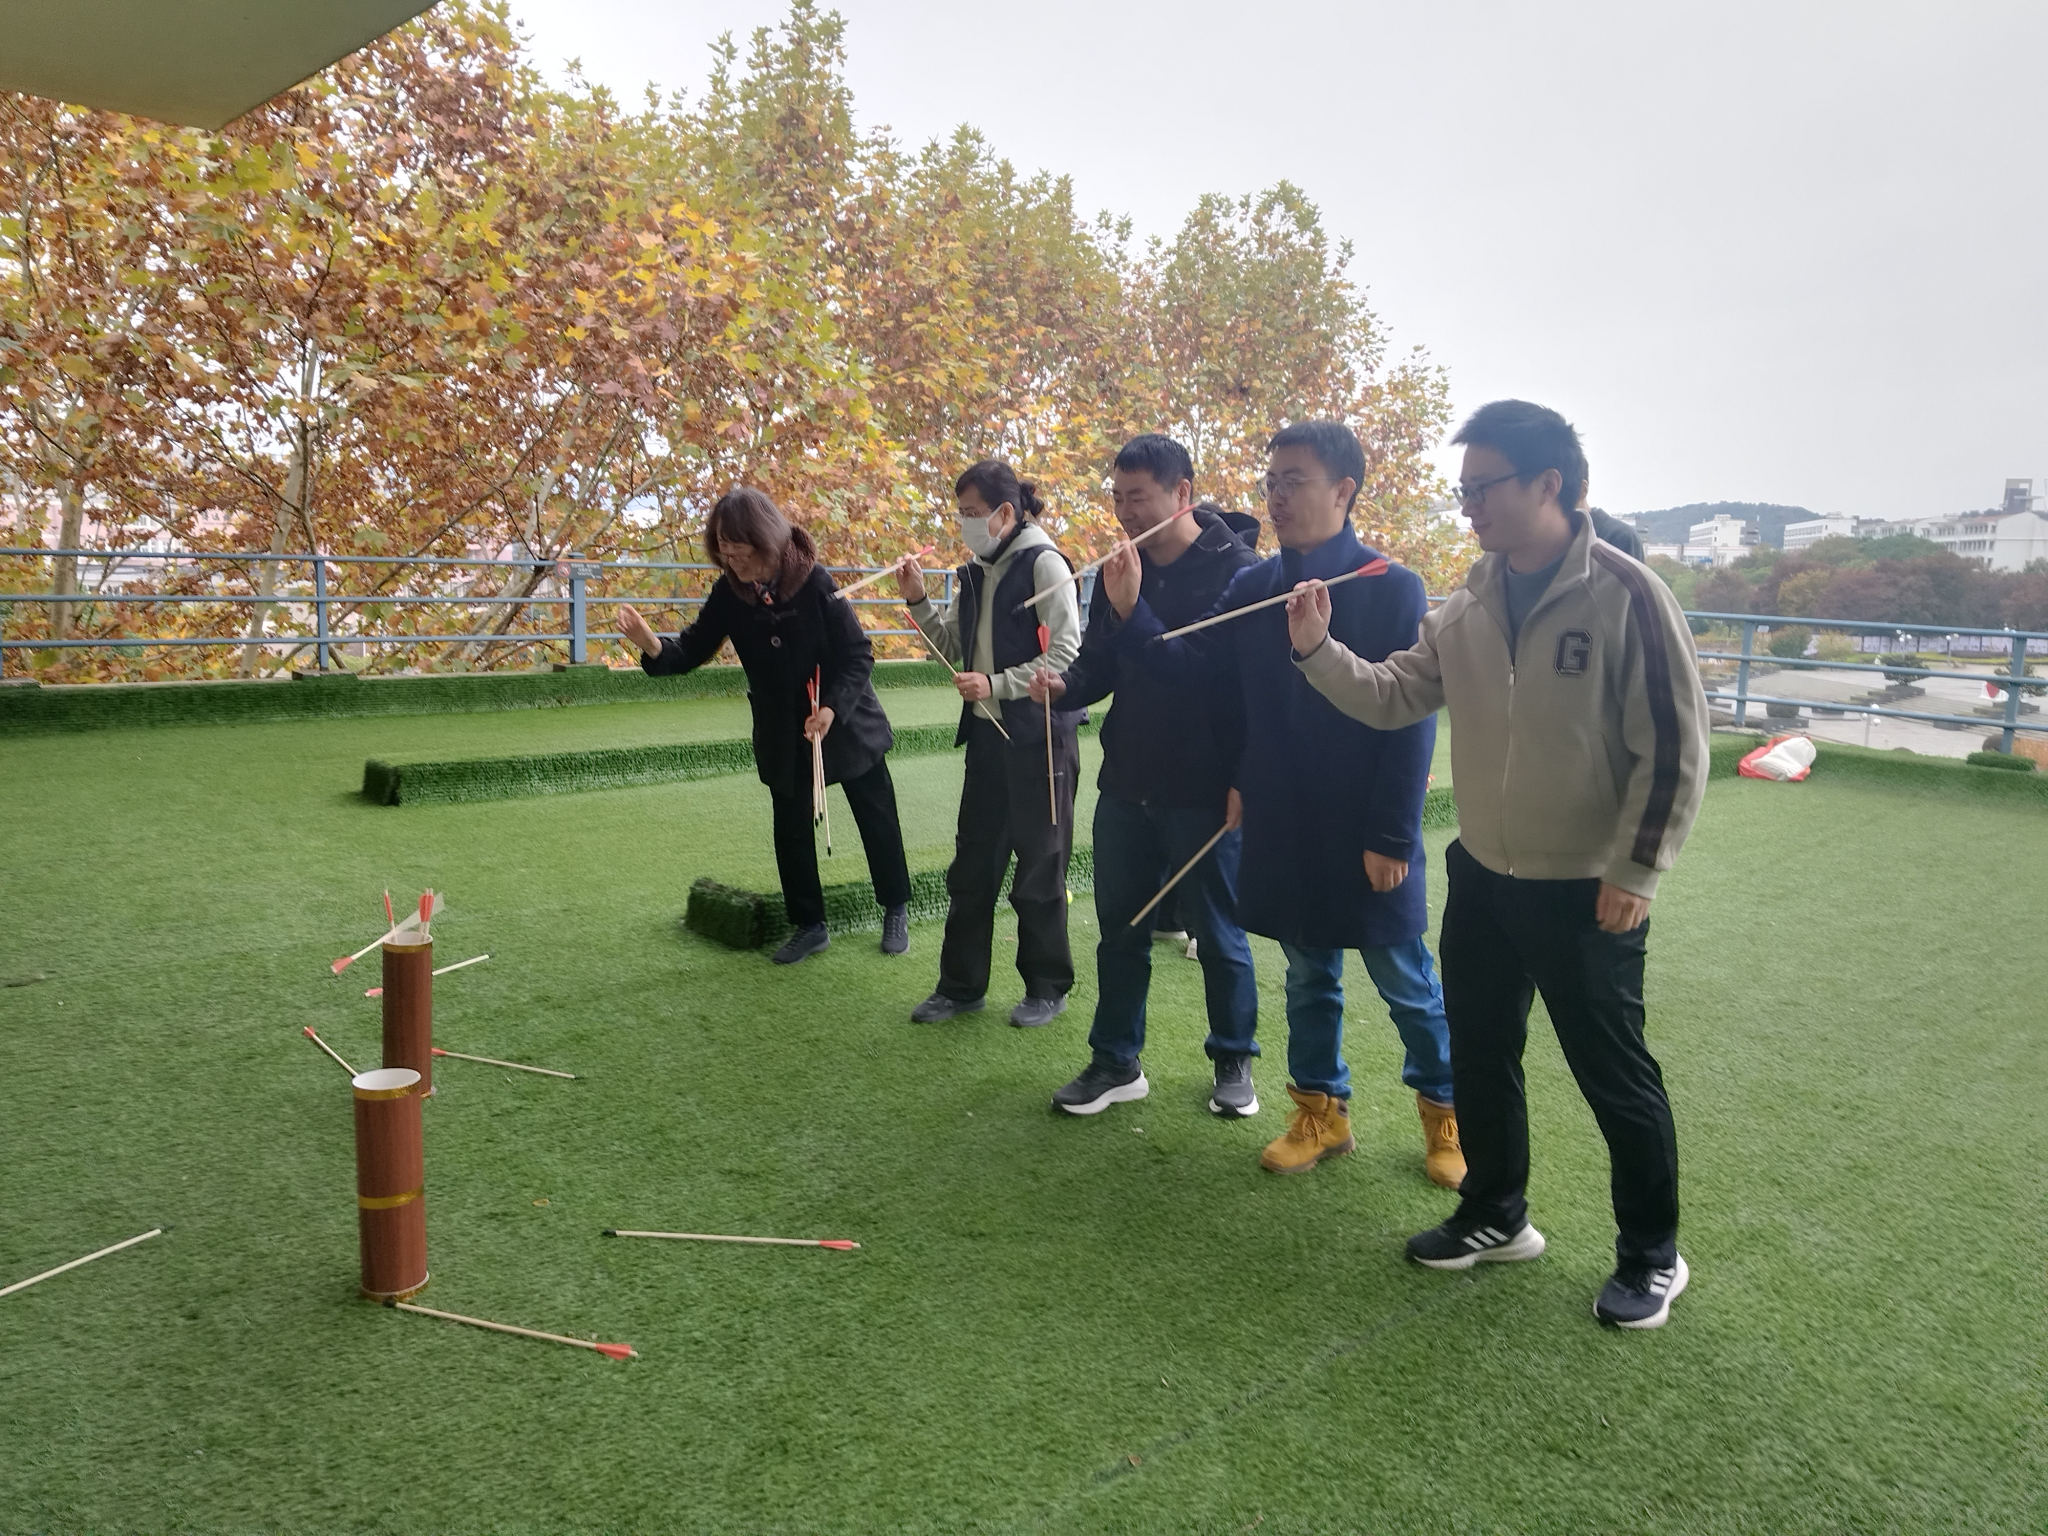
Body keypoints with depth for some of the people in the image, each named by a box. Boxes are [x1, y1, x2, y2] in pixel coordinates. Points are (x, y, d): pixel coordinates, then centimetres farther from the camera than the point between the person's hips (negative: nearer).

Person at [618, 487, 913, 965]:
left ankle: (896, 911, 31)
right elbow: (694, 648, -10)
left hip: (847, 724, -3)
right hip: (783, 737, 3)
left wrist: (834, 707, -29)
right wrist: (654, 647, -30)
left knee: (877, 822, 10)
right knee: (791, 832, 10)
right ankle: (810, 925, 28)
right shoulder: (729, 593, -10)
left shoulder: (815, 584, -21)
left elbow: (859, 655, -18)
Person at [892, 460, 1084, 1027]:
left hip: (1039, 736, -7)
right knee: (971, 865, 11)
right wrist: (919, 602, 1)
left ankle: (1047, 987, 21)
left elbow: (1067, 657, -17)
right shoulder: (975, 573, 11)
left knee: (1040, 869, 5)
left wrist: (995, 685, -19)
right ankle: (960, 985, 24)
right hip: (987, 734, 7)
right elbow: (957, 651, 12)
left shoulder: (1044, 564, -12)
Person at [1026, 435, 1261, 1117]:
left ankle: (1234, 1062, 27)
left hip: (1204, 791, -5)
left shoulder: (1236, 571, -11)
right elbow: (1100, 663, 12)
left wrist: (1243, 781, -17)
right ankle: (1115, 1062, 26)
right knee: (1120, 927, 12)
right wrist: (1065, 684, -11)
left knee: (1217, 933, 9)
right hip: (1126, 783, 6)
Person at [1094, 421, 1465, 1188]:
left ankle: (1445, 1112, 30)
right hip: (1282, 827, 5)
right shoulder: (1251, 587, 4)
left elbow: (1412, 721, -13)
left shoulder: (1392, 588, -11)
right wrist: (1131, 612, -11)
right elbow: (1193, 666, 3)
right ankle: (1322, 1110, 33)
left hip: (1366, 835, -4)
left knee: (1404, 980, 9)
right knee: (1307, 975, 17)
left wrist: (1392, 837, -15)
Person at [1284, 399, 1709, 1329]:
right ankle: (1495, 1216, 38)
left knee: (1614, 1076, 6)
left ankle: (1652, 1256, 28)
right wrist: (1317, 651, -12)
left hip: (1588, 892, -6)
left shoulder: (1626, 595, -15)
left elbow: (1675, 746, -14)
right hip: (1481, 877, 6)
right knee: (1480, 1056, 17)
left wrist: (1636, 872, -14)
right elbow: (1393, 697, 4)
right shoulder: (1470, 603, 3)